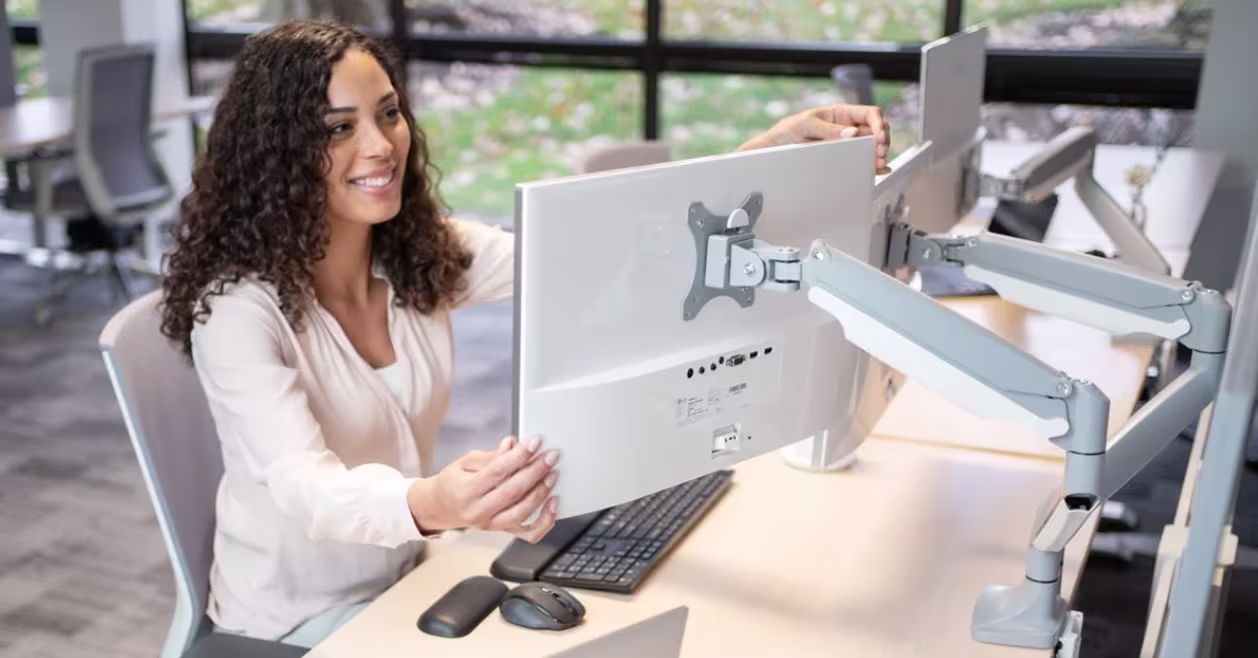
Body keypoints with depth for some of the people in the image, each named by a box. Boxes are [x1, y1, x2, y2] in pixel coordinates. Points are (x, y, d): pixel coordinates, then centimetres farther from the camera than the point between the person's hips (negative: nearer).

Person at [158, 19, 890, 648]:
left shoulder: (426, 252, -7)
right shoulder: (239, 307, -23)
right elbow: (306, 489, -36)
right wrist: (433, 504, -59)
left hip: (405, 577, 5)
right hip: (297, 620, -5)